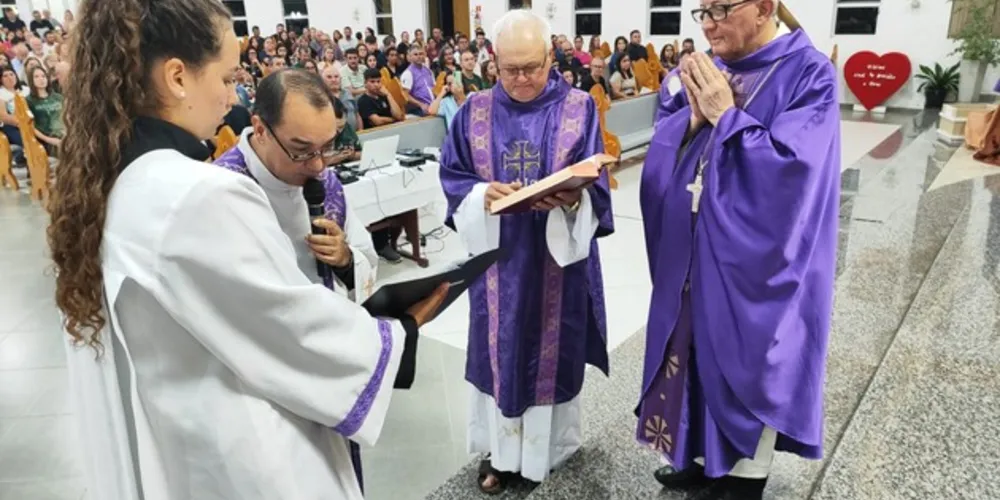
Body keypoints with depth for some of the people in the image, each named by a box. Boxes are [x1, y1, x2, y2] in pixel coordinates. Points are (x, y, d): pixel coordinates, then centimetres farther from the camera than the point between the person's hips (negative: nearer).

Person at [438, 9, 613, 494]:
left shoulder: (579, 108, -4)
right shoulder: (475, 110, 1)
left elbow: (595, 186, -8)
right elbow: (452, 176, 1)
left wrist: (572, 198, -29)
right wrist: (483, 193, -19)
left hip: (559, 256, -1)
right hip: (498, 257, 2)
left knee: (552, 349, 10)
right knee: (500, 348, 11)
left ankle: (545, 445, 31)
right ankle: (500, 448, 29)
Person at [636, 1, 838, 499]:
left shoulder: (808, 74, -12)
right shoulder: (711, 70, 7)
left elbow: (791, 166, -23)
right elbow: (664, 146, 6)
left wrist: (725, 116, -20)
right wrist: (694, 117, -13)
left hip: (755, 260, -6)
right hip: (695, 250, 6)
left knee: (748, 362, 8)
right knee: (701, 351, 16)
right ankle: (704, 458, 36)